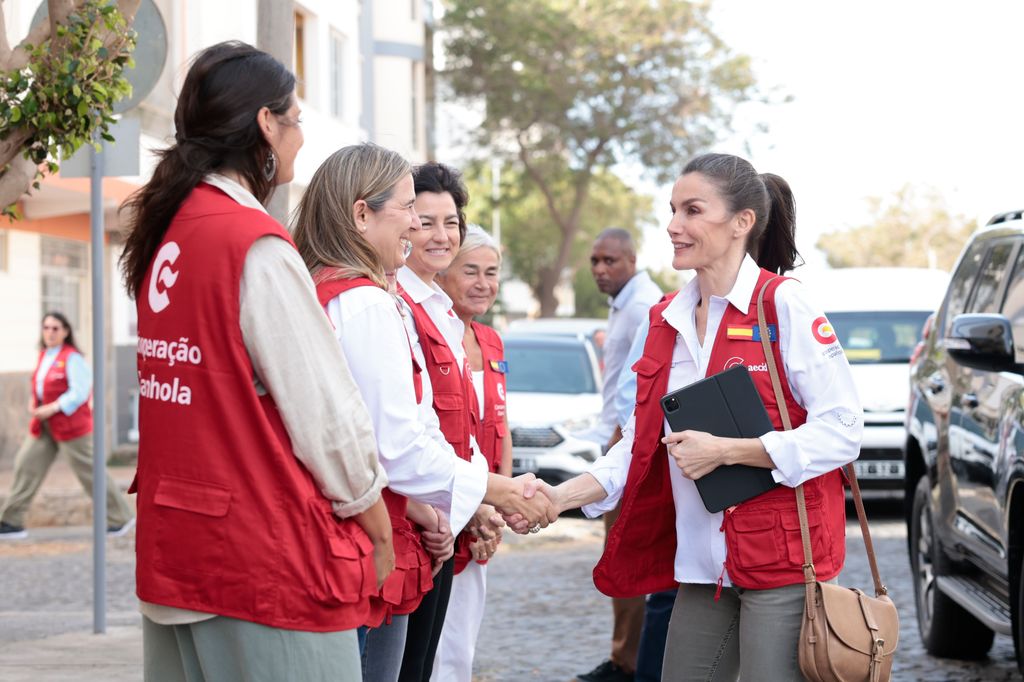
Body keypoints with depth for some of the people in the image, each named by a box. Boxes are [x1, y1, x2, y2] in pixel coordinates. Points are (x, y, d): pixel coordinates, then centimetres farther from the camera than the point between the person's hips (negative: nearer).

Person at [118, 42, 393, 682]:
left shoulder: (166, 233, 9)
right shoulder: (256, 246, -16)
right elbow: (326, 413, -15)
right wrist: (378, 533, -2)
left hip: (173, 544, 9)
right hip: (267, 557, -9)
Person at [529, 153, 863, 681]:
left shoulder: (783, 306, -8)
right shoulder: (668, 321, 11)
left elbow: (842, 431, -13)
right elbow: (640, 445, 13)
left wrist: (725, 451, -17)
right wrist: (560, 497, -1)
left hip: (781, 562, -6)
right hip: (703, 567, 6)